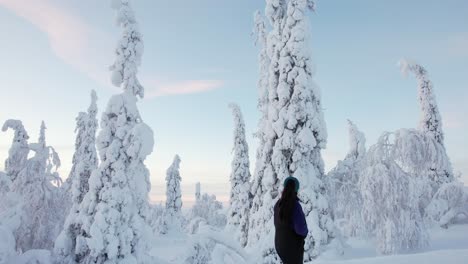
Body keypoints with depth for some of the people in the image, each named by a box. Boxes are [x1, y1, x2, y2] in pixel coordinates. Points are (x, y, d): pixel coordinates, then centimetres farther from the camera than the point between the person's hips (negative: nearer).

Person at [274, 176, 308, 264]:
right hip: (293, 246, -6)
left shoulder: (278, 204, -1)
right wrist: (305, 232, -3)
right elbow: (301, 228, -24)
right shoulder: (295, 205, -23)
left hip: (279, 244, 7)